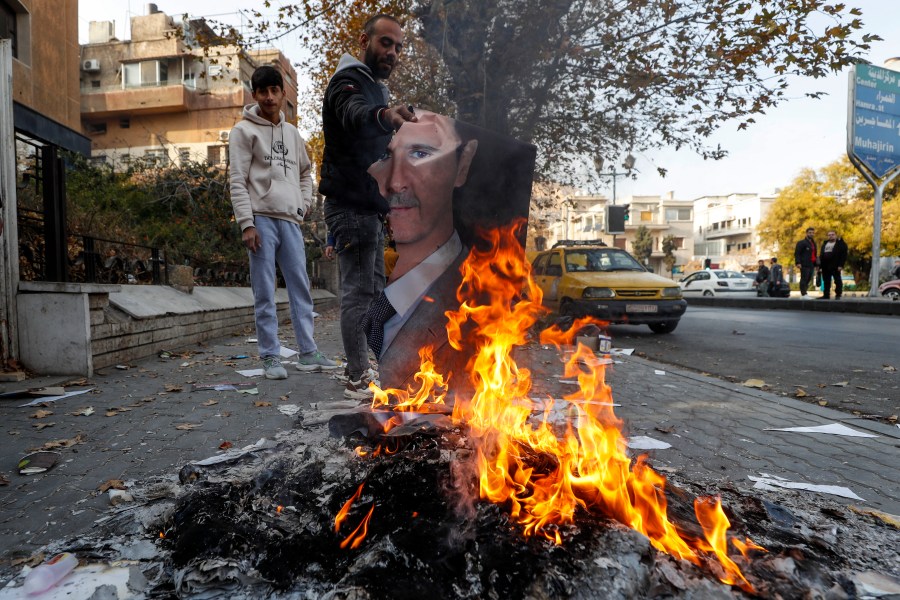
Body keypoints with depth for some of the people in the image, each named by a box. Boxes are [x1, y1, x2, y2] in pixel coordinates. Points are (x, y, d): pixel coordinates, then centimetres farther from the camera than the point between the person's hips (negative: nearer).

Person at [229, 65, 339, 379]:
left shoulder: (291, 132, 18)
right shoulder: (244, 130, 2)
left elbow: (306, 172, 27)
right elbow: (238, 182, -5)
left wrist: (303, 204, 11)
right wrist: (246, 224, -14)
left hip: (290, 220, 5)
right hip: (262, 219, -5)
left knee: (301, 287, 4)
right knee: (265, 293, -3)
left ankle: (308, 352, 12)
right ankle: (270, 356, 5)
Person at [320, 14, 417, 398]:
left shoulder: (374, 88, 23)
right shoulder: (349, 81, -9)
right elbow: (356, 115, -34)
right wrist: (385, 115, -55)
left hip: (370, 208, 10)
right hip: (352, 208, -10)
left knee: (373, 291, 13)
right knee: (358, 292, -9)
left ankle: (359, 370, 23)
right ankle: (357, 379, 0)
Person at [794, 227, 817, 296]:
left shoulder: (813, 243, 23)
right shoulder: (801, 243, -2)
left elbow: (814, 255, 27)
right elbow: (797, 253, -9)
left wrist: (816, 264, 20)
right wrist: (798, 262, -20)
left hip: (811, 265, 8)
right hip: (804, 265, -8)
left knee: (808, 279, 5)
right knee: (804, 279, -10)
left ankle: (804, 293, 10)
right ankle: (803, 294, -11)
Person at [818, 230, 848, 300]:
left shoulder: (841, 243, 0)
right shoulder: (825, 243, 19)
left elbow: (844, 255, -7)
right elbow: (821, 254, 20)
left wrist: (841, 265, -16)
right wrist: (820, 265, 10)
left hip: (835, 266, -6)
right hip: (825, 266, 6)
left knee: (837, 281, -1)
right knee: (826, 281, 9)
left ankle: (838, 295, 3)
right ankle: (826, 295, 15)